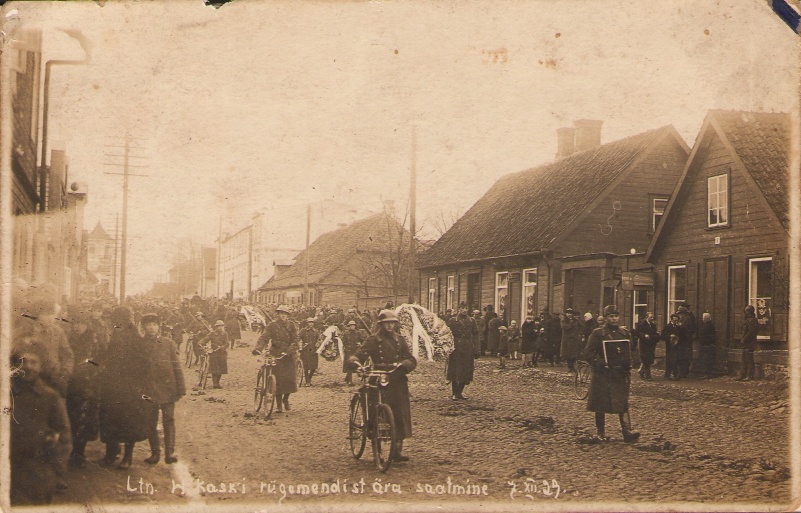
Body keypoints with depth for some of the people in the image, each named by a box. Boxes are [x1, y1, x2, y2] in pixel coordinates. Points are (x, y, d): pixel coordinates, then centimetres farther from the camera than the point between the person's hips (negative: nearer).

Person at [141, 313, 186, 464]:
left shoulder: (168, 343, 3)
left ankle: (170, 452, -2)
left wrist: (181, 388, -3)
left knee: (168, 420, -2)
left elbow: (176, 367, 3)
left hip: (167, 388, -1)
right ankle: (155, 452, 15)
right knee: (151, 422, 6)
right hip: (149, 391, 1)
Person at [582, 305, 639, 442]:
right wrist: (600, 364, -16)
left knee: (622, 403, -5)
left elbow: (630, 352, 20)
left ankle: (627, 431, -10)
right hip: (602, 374, -3)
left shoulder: (624, 333, 11)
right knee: (600, 405, 4)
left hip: (620, 374, 3)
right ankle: (601, 433, 15)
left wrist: (627, 364, 4)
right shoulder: (598, 333, -3)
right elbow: (588, 353, -5)